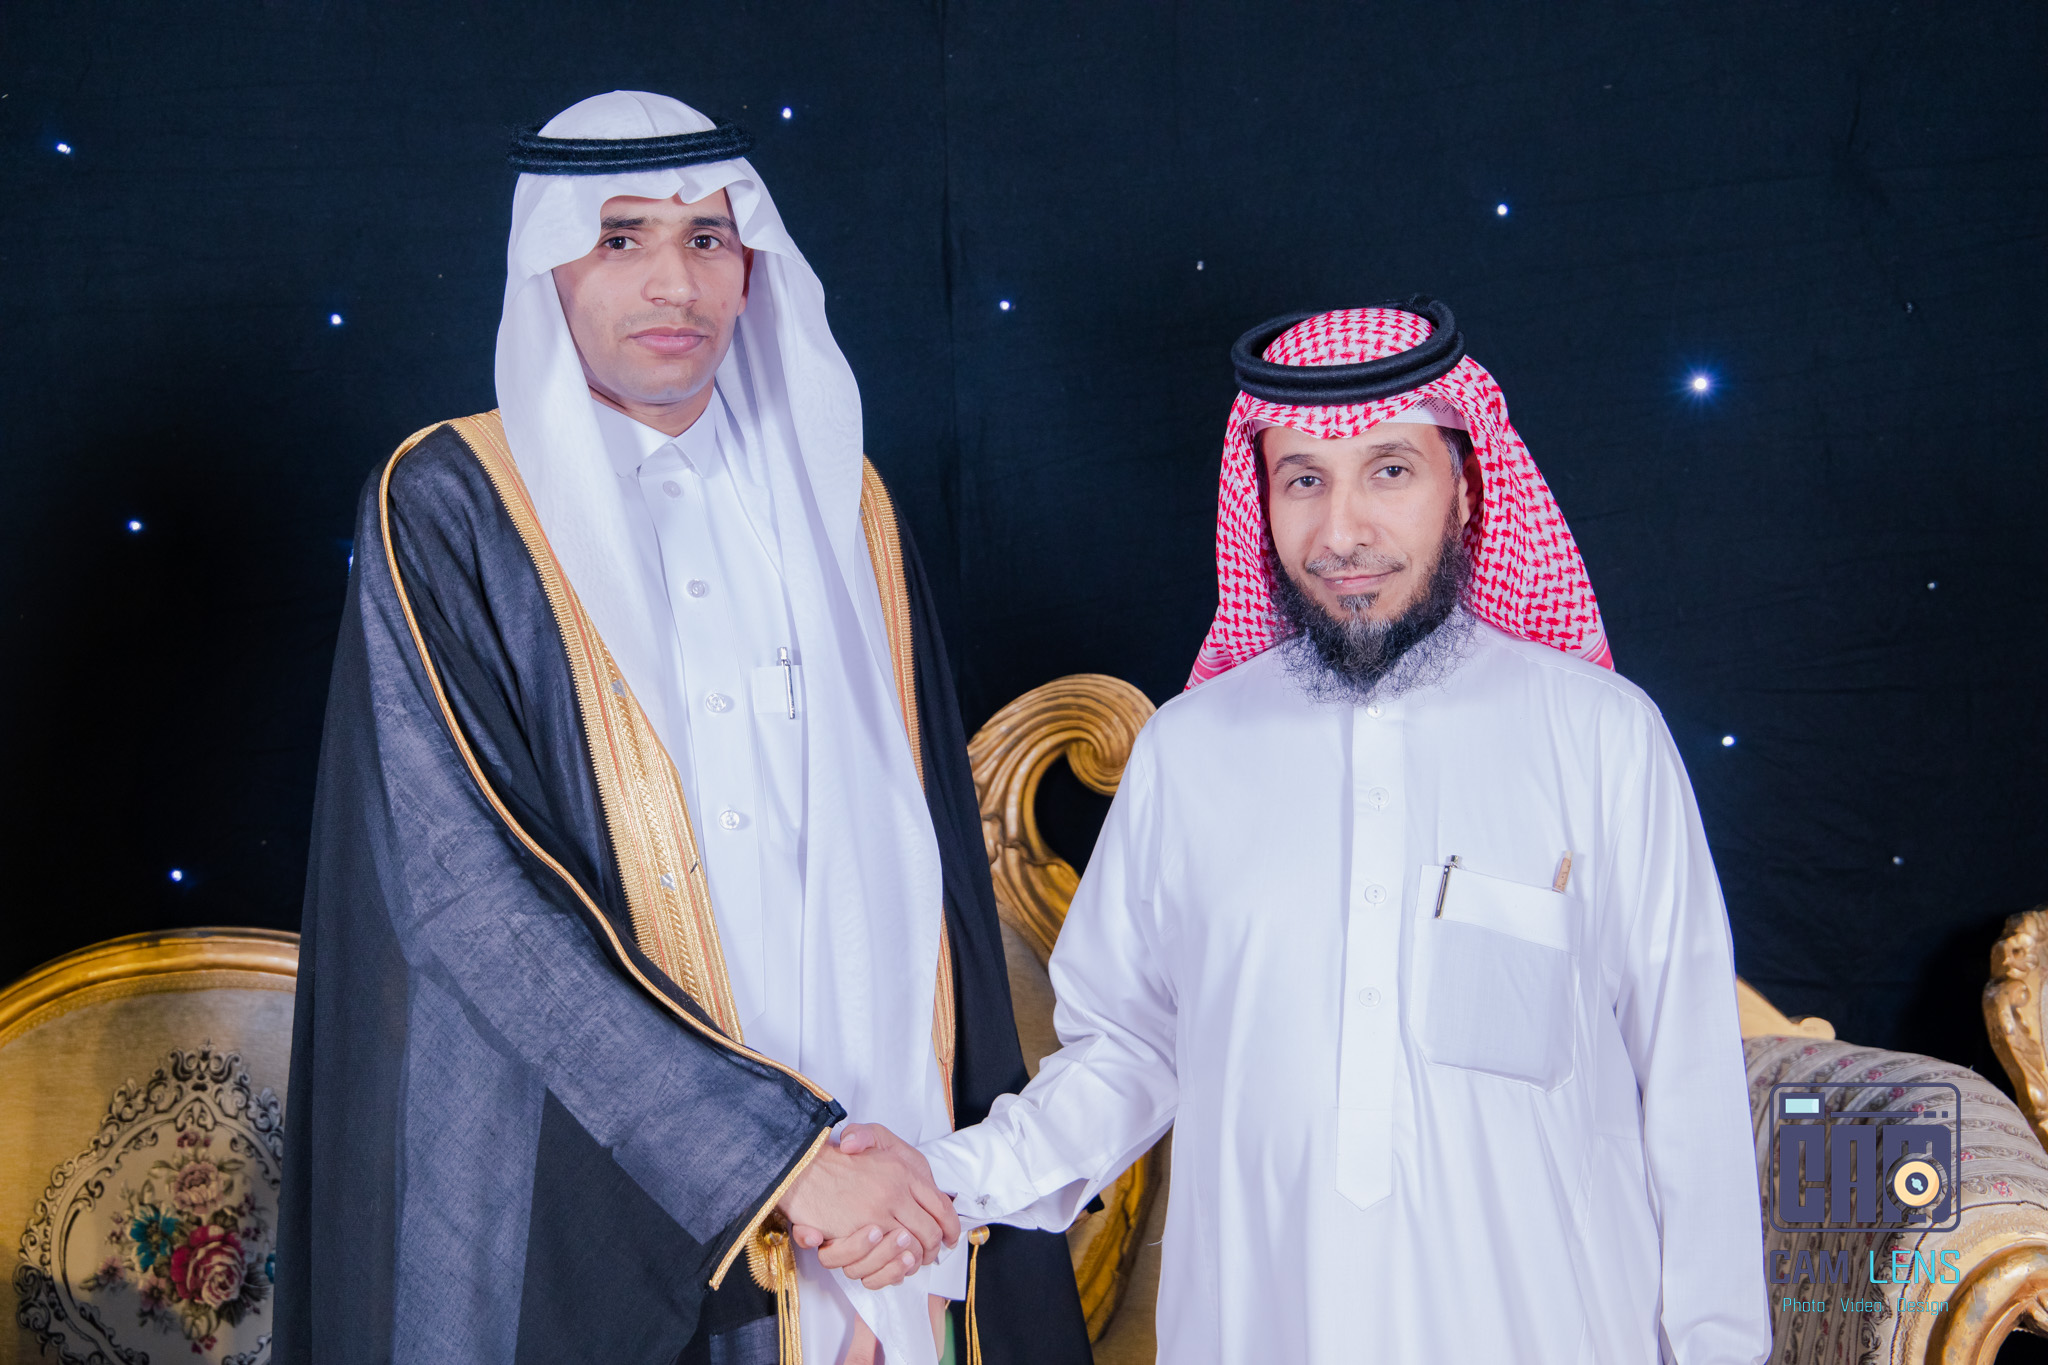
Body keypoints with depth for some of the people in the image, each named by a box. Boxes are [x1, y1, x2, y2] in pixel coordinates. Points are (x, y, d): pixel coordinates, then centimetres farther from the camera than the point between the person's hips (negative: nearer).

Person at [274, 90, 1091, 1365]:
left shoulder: (836, 504, 8)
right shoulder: (450, 509, -5)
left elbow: (926, 860, 8)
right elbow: (463, 887, -15)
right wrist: (771, 1151, -19)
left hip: (856, 1137, 4)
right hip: (572, 1184, -3)